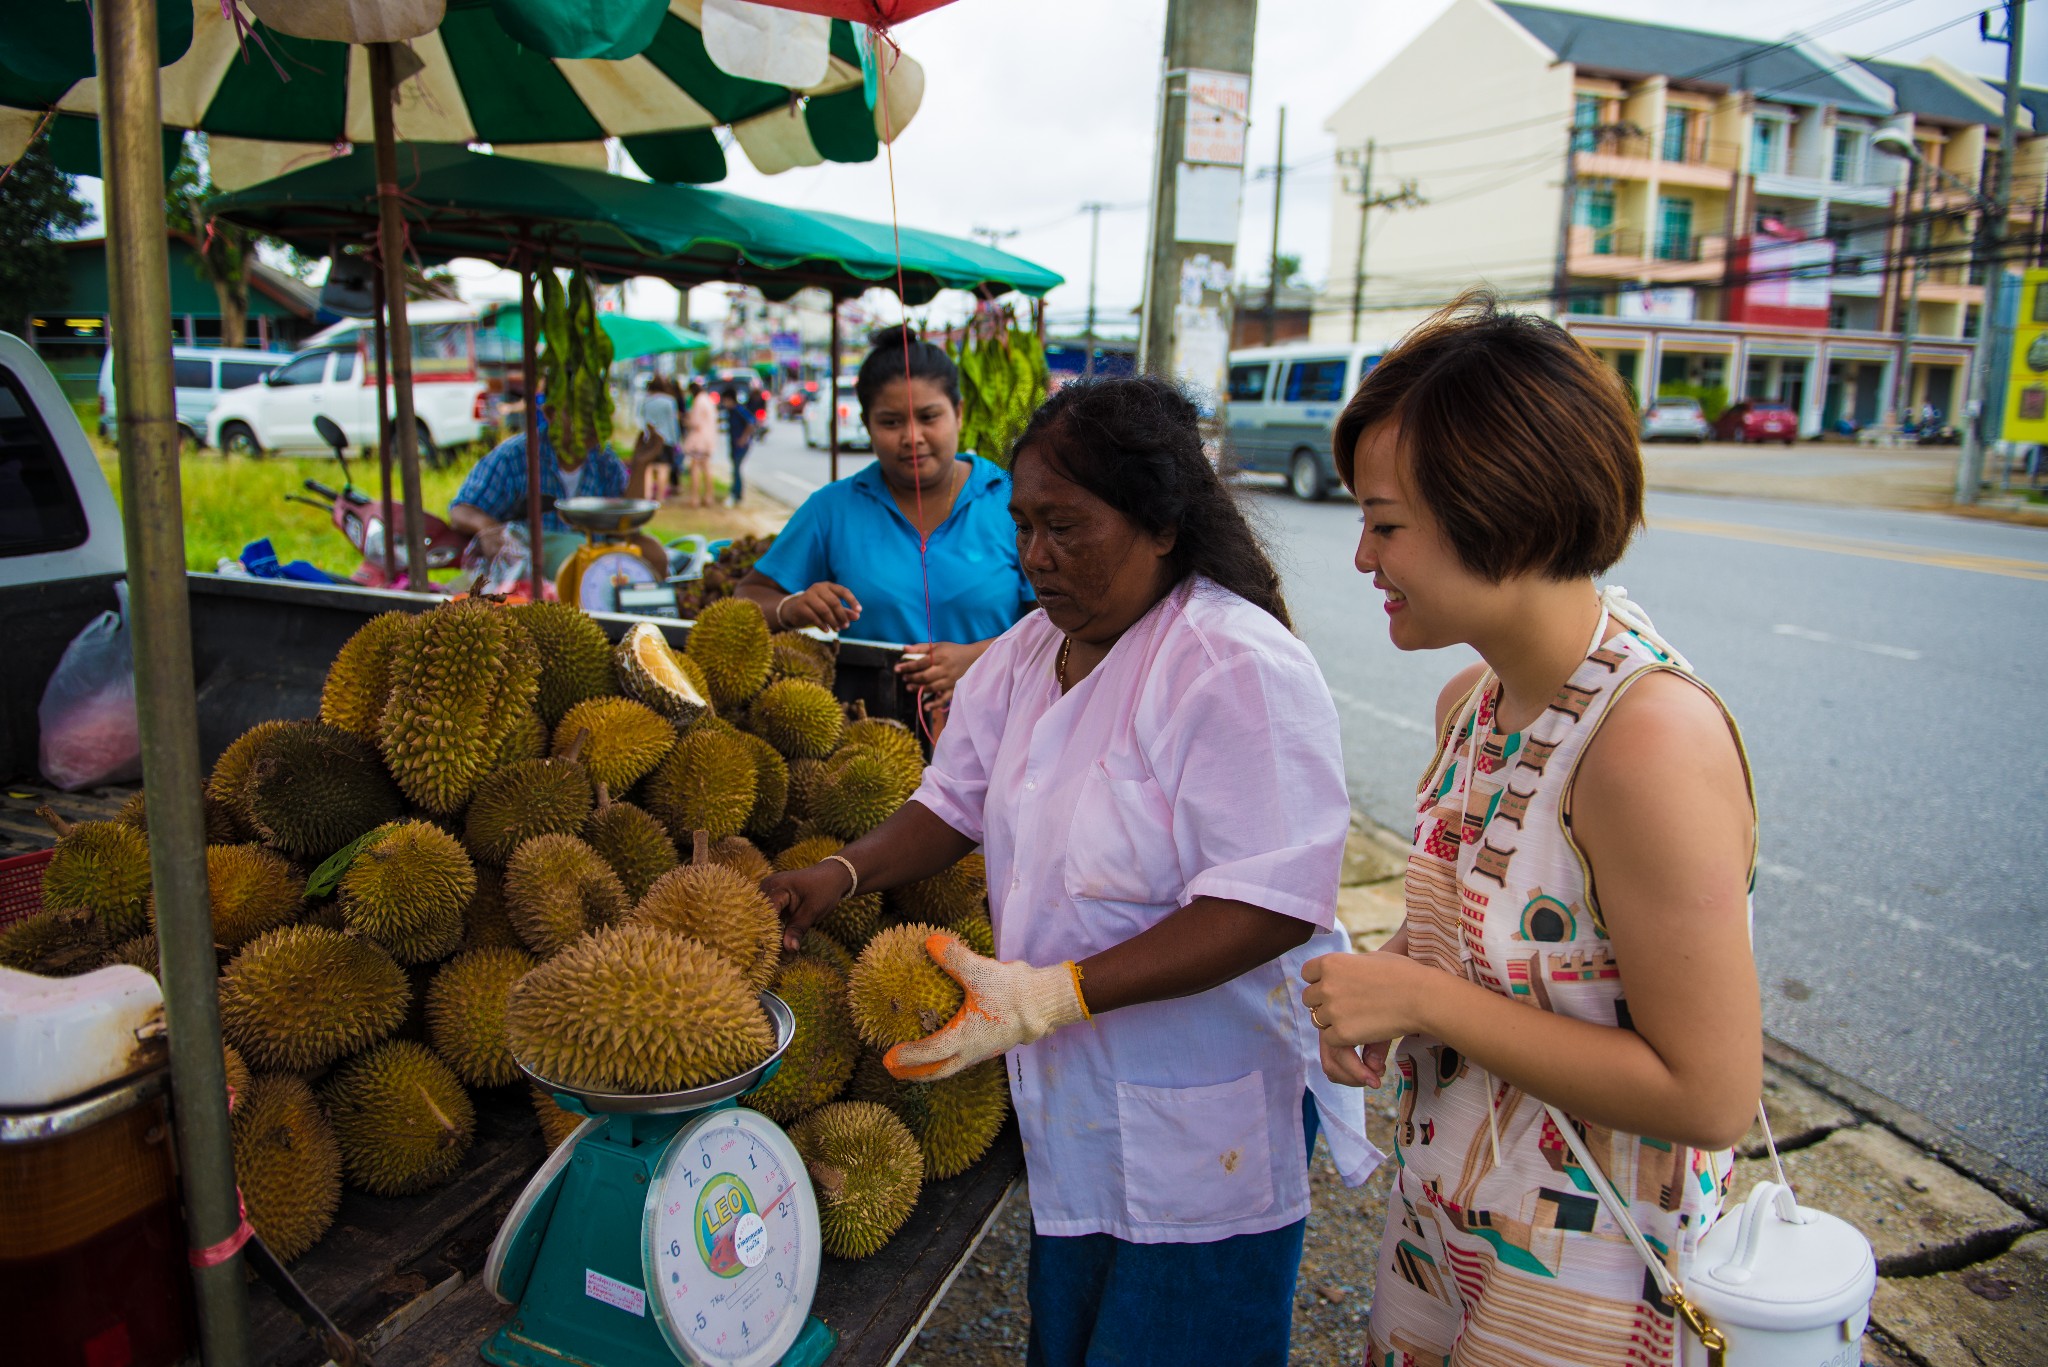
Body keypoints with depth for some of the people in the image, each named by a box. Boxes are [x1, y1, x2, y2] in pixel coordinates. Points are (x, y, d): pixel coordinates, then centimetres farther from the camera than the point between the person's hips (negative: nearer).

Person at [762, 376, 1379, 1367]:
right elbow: (955, 803, 12)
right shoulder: (1026, 654, 3)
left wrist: (1058, 992, -34)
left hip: (1207, 1121, -7)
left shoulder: (1240, 666, -23)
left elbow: (1271, 906, -28)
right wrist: (842, 873, -6)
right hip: (1069, 1098, 7)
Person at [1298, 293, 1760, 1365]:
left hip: (1582, 1278, -7)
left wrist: (1427, 997, -24)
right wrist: (1378, 994, -6)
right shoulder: (1471, 700, -3)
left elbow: (1709, 1096, -26)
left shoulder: (1653, 737, -28)